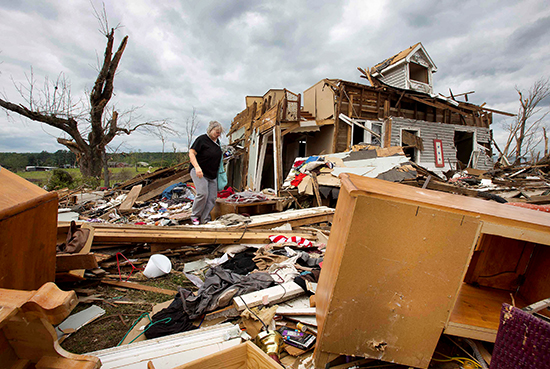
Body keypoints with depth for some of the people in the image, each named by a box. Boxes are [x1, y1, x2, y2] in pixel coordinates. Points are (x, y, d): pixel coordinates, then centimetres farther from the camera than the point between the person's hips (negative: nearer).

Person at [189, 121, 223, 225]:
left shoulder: (217, 141, 12)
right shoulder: (202, 139, -10)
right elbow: (191, 153, -13)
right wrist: (197, 167, -25)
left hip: (213, 175, 8)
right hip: (200, 173, -7)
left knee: (212, 198, 1)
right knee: (203, 194, -20)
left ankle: (205, 219, 10)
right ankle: (194, 216, 1)